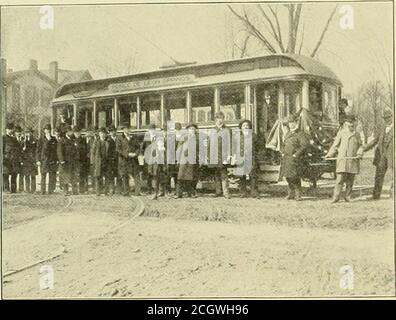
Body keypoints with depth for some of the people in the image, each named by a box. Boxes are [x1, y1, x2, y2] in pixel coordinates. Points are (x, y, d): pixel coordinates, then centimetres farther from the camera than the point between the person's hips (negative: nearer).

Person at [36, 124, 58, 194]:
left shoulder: (54, 139, 12)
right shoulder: (41, 140, 4)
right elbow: (38, 151, 3)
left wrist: (57, 160, 8)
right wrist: (38, 160, -5)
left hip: (53, 160, 3)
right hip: (44, 160, -3)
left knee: (53, 177, 1)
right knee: (43, 176, -1)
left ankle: (51, 191, 7)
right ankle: (43, 191, 4)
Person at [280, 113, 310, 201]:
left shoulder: (300, 133, -6)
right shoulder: (287, 133, 18)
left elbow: (305, 144, -16)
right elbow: (283, 144, 29)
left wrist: (296, 154, -16)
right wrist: (282, 152, 12)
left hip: (295, 158, -7)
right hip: (286, 158, 7)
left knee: (295, 177, -12)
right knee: (288, 176, 8)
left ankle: (298, 195, -5)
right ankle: (291, 194, 17)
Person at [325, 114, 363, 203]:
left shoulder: (357, 134, 13)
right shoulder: (341, 133, 6)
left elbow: (359, 146, 14)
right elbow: (335, 145, 8)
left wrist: (359, 153, -5)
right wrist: (329, 154, -2)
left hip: (353, 159, 3)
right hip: (342, 159, -3)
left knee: (350, 180, 5)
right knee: (340, 178, -10)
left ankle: (347, 196, 15)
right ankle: (336, 197, -9)